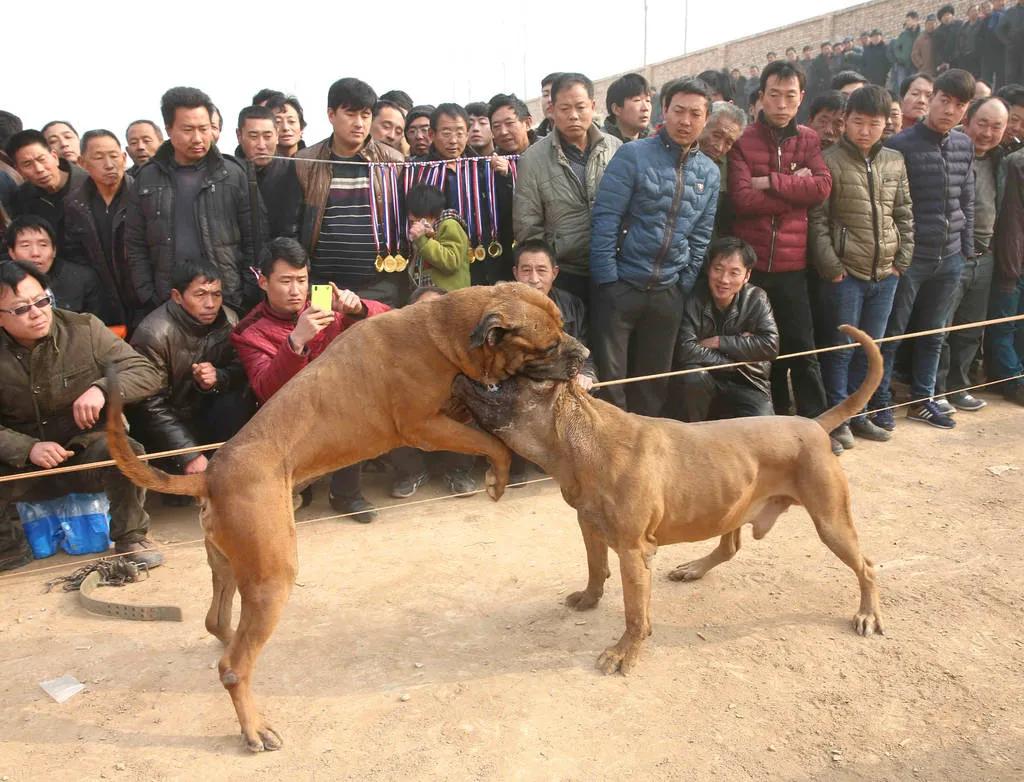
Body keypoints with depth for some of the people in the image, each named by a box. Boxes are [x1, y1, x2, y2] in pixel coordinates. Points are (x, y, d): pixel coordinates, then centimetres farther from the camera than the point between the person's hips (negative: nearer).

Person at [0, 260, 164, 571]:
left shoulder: (84, 329, -10)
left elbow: (147, 374, -11)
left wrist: (102, 388, -29)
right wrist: (29, 448, -26)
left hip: (89, 454, -2)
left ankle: (131, 538, -8)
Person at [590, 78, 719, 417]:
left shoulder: (709, 172, 9)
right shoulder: (633, 155, -6)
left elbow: (700, 237, 12)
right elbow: (605, 219, -10)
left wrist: (684, 286, 6)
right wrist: (607, 280, -14)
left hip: (668, 293, 4)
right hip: (620, 285, -4)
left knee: (655, 380, 12)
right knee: (609, 376, 2)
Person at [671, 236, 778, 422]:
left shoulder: (755, 298, -7)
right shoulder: (694, 297, -15)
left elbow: (770, 345, -17)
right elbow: (686, 350, -26)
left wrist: (719, 342, -20)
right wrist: (740, 346, -19)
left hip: (747, 384, 2)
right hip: (704, 382, -1)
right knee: (693, 377, -34)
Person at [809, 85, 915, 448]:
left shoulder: (895, 162, 9)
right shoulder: (830, 161, -6)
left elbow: (905, 215, 14)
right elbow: (817, 220, -10)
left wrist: (902, 259, 6)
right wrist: (830, 266, -13)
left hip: (885, 274, 5)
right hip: (845, 274, -5)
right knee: (841, 348, 1)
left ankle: (857, 414, 25)